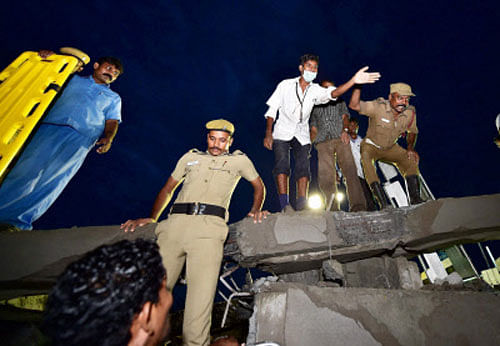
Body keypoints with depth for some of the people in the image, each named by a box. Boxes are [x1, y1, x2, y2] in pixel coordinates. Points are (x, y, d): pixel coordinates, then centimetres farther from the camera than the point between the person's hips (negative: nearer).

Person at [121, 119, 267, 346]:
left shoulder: (239, 160, 24)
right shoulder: (190, 157, 29)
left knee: (201, 291, -18)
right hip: (176, 223, 3)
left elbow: (259, 186, 31)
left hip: (209, 227, -2)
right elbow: (167, 189, 30)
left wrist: (255, 210, 12)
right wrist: (152, 218, 17)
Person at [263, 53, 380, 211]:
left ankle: (301, 208, -13)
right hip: (282, 132, -2)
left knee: (303, 167, -10)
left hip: (301, 135, 3)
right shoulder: (286, 85, 1)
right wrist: (268, 133, -8)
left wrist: (353, 81, -35)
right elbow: (272, 109, 1)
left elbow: (332, 93, -17)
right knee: (282, 164, -19)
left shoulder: (315, 90, 4)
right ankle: (284, 206, -22)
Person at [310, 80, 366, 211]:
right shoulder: (315, 108, 33)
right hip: (323, 143, 1)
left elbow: (345, 116, 13)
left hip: (340, 139, 0)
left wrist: (344, 130, -9)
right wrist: (312, 142, 4)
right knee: (325, 177, -17)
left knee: (350, 170, -21)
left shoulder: (340, 102, 32)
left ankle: (358, 207, -29)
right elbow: (313, 129, 24)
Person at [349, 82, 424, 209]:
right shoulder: (378, 106, -26)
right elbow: (354, 105, -38)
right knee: (366, 156, -35)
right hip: (371, 145, -5)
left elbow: (412, 132, 8)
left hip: (390, 147, 5)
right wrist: (358, 86, -49)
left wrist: (410, 148, -8)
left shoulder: (410, 113, -11)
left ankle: (415, 198, -5)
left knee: (410, 158, -12)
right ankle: (383, 202, -38)